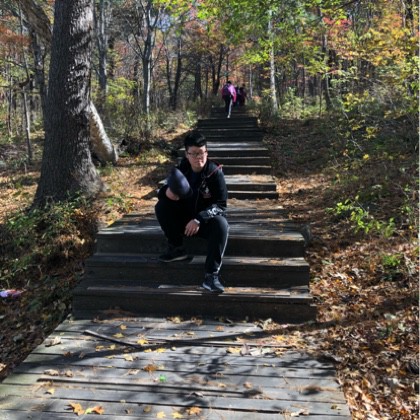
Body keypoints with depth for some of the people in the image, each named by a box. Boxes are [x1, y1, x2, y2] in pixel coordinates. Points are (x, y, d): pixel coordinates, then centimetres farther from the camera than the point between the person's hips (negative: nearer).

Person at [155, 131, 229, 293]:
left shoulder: (215, 171, -17)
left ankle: (211, 275, -36)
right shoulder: (180, 170, -7)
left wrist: (199, 219, -34)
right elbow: (162, 192, 0)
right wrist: (167, 192, -27)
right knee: (161, 206, -19)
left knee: (221, 224, -36)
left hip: (207, 220, -3)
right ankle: (176, 249, -6)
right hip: (184, 219, 3)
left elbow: (220, 204, -20)